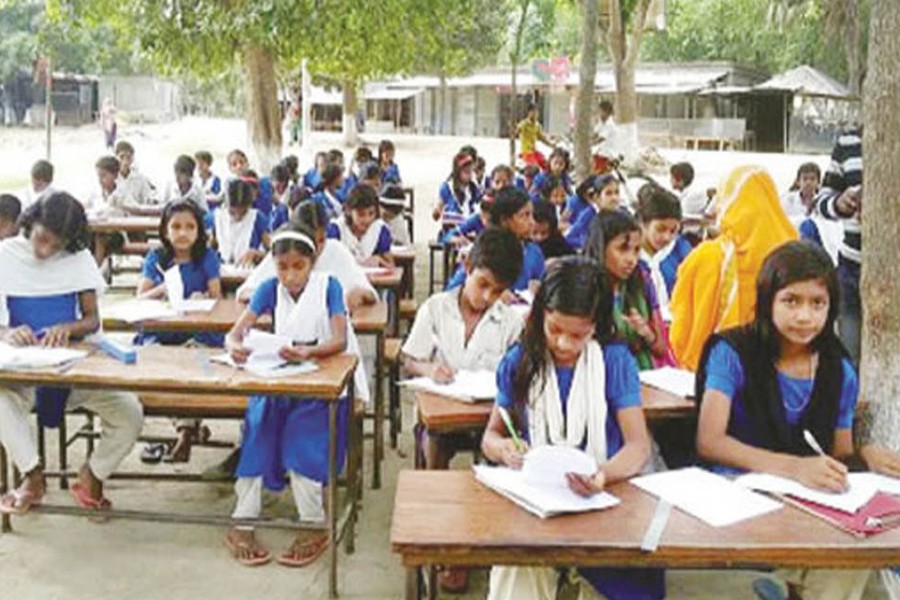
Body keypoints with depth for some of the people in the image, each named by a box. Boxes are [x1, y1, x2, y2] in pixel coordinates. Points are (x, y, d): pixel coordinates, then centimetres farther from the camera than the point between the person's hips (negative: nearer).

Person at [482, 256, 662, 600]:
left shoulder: (616, 361, 1)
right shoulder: (519, 363, 5)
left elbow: (639, 445, -5)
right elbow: (491, 435, 13)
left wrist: (604, 475, -28)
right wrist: (502, 448, -13)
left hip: (600, 494, 0)